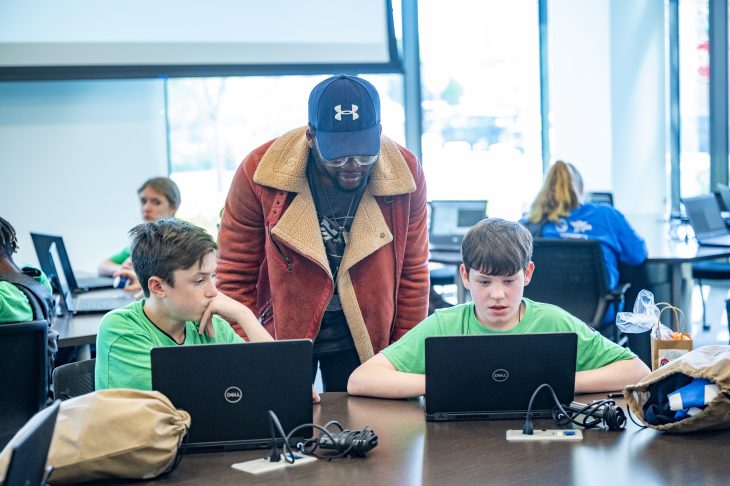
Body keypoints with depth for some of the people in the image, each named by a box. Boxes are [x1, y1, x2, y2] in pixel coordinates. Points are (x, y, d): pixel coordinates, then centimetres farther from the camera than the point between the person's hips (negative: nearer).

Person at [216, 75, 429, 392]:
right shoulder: (259, 172, -16)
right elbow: (235, 276, -7)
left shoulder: (405, 172, -10)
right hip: (278, 334, -1)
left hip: (364, 339, 2)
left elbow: (412, 273, 1)